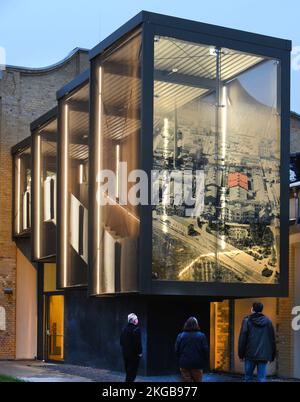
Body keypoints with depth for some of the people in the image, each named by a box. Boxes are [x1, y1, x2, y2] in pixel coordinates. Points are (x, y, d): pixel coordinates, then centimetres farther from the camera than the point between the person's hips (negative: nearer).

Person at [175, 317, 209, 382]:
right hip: (197, 365, -1)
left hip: (184, 365, 1)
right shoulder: (201, 336, -4)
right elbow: (205, 350, -6)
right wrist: (204, 364, 4)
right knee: (197, 380, 9)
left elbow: (177, 350, 0)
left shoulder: (180, 336, 0)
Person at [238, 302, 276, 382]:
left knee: (248, 377, 9)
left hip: (250, 354, -2)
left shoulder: (247, 321, -2)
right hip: (263, 355, 2)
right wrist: (272, 355, 15)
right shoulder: (268, 321, 7)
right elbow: (272, 339, 10)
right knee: (262, 378, 1)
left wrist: (241, 354, 1)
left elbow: (242, 338, -4)